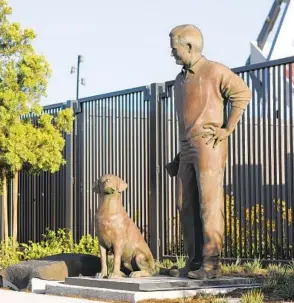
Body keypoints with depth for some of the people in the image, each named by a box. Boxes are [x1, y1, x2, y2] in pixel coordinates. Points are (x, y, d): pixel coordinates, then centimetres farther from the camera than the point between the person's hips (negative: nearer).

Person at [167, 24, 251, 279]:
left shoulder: (214, 70, -4)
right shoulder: (180, 79, 20)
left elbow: (242, 93, -10)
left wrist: (228, 129, -13)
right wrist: (179, 155, 20)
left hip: (209, 146, -8)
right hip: (187, 148, 8)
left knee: (209, 204, -10)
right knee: (187, 206, 5)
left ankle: (211, 264, -10)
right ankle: (195, 262, 10)